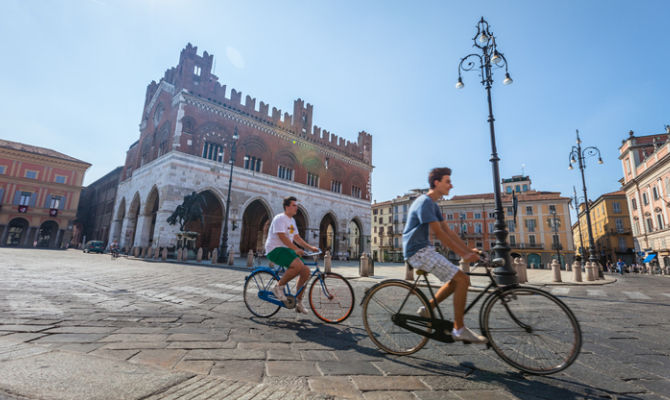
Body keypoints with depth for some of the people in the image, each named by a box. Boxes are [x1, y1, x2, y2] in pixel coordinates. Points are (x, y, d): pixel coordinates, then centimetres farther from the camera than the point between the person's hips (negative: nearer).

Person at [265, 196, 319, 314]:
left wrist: (310, 247, 9)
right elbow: (282, 237, -22)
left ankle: (298, 302, 7)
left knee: (306, 271, -4)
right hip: (275, 250, -9)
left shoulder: (292, 221, 18)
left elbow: (296, 237, 19)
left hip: (286, 250, 9)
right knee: (298, 265, -32)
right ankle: (279, 287, -11)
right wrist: (296, 249, -30)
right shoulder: (280, 218, -12)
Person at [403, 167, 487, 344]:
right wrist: (463, 254, -18)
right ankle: (459, 329, -4)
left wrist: (468, 250, 8)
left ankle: (427, 309, 18)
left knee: (457, 279, 12)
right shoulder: (425, 202, -16)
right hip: (418, 251, -10)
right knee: (462, 279, -14)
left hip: (424, 250, 10)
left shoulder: (433, 204, 16)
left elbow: (448, 231, 15)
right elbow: (439, 233, -20)